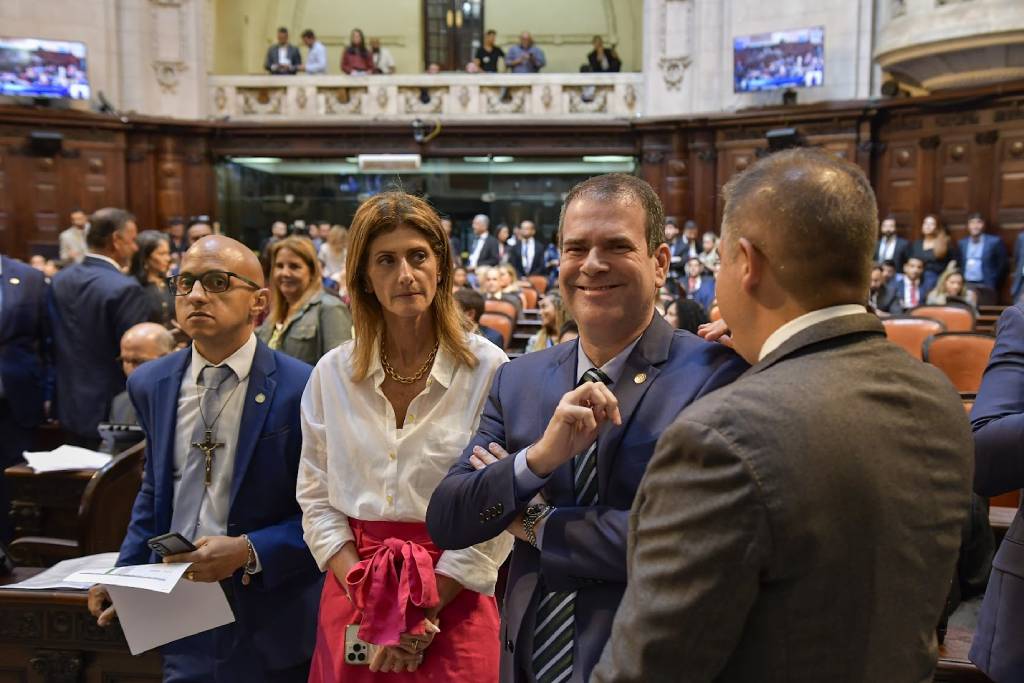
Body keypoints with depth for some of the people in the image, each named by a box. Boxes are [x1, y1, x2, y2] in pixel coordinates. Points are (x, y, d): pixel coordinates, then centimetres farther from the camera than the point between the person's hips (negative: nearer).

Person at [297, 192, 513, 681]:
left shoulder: (487, 369, -9)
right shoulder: (332, 374, 0)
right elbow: (316, 499, 2)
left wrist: (420, 611, -14)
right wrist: (369, 602, -10)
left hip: (453, 601, -2)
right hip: (352, 591, 3)